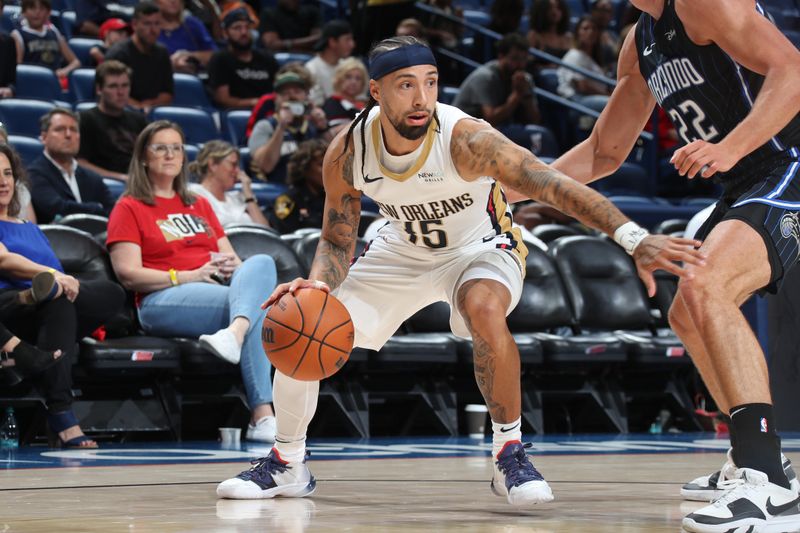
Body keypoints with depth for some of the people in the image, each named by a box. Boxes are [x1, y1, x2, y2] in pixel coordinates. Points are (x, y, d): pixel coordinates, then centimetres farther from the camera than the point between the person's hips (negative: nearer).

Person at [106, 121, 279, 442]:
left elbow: (231, 258, 27)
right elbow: (128, 275, -3)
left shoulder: (200, 206, 31)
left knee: (262, 263, -32)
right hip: (162, 301, -6)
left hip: (219, 292, 6)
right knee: (259, 305, -33)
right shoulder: (128, 208, 11)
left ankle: (235, 332, -56)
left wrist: (232, 267, -1)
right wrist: (188, 276, -14)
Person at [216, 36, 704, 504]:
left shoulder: (465, 139, -35)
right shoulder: (347, 154, -22)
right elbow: (337, 244, -8)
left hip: (481, 249, -4)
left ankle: (511, 454, -19)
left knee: (484, 307, -38)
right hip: (403, 250, 4)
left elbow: (555, 186, -43)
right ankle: (287, 466, 19)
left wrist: (635, 240, -56)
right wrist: (318, 284, -32)